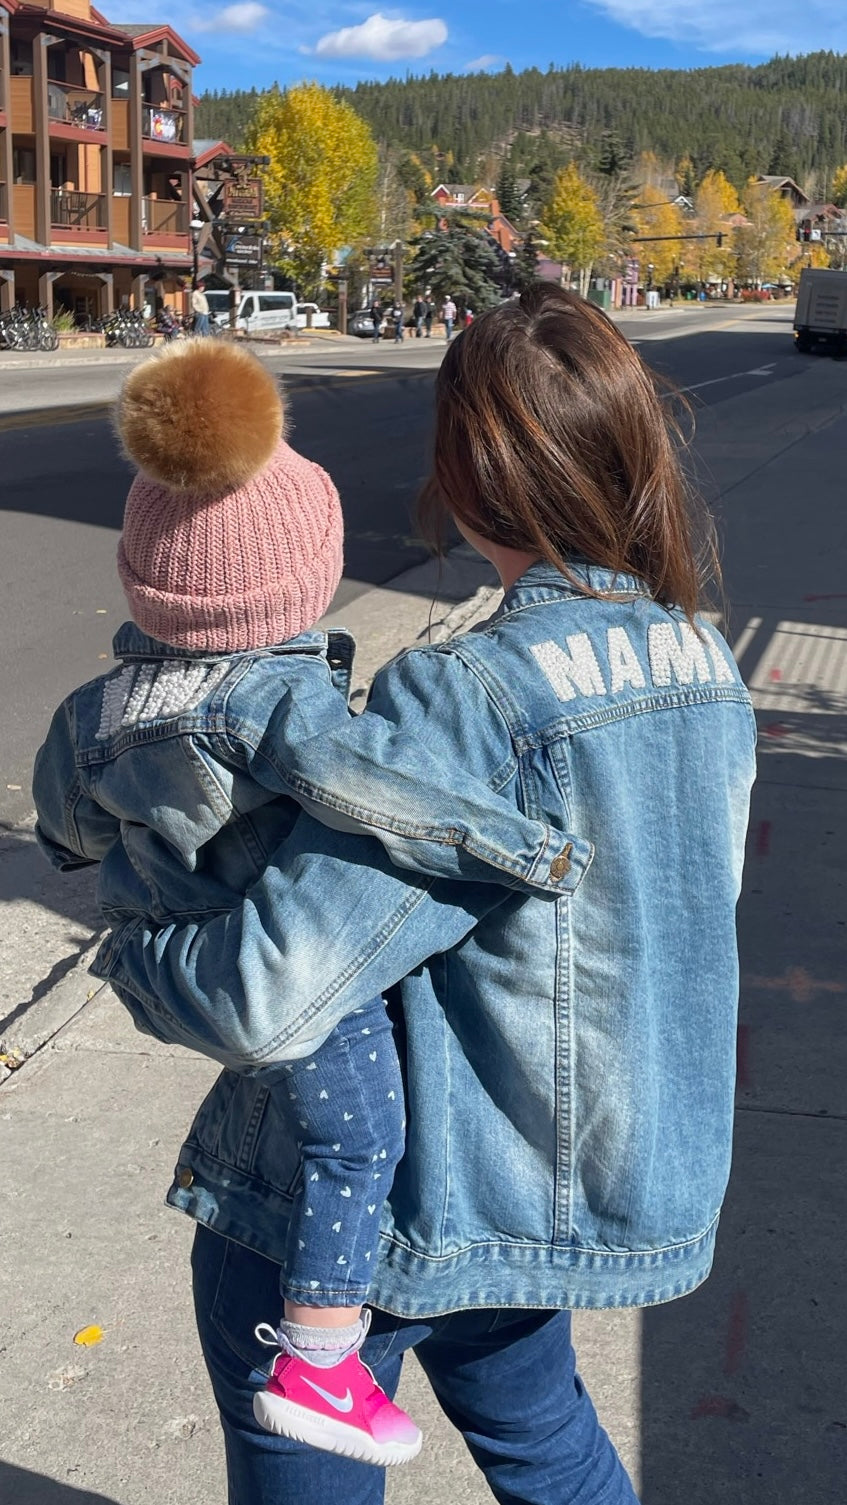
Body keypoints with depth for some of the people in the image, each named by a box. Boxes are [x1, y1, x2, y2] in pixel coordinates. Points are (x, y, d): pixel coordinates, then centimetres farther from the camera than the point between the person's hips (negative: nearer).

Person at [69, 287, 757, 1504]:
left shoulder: (466, 700, -29)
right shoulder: (710, 671, -5)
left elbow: (267, 995, -31)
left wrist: (134, 949, -9)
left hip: (351, 1215, -7)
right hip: (574, 1191, 7)